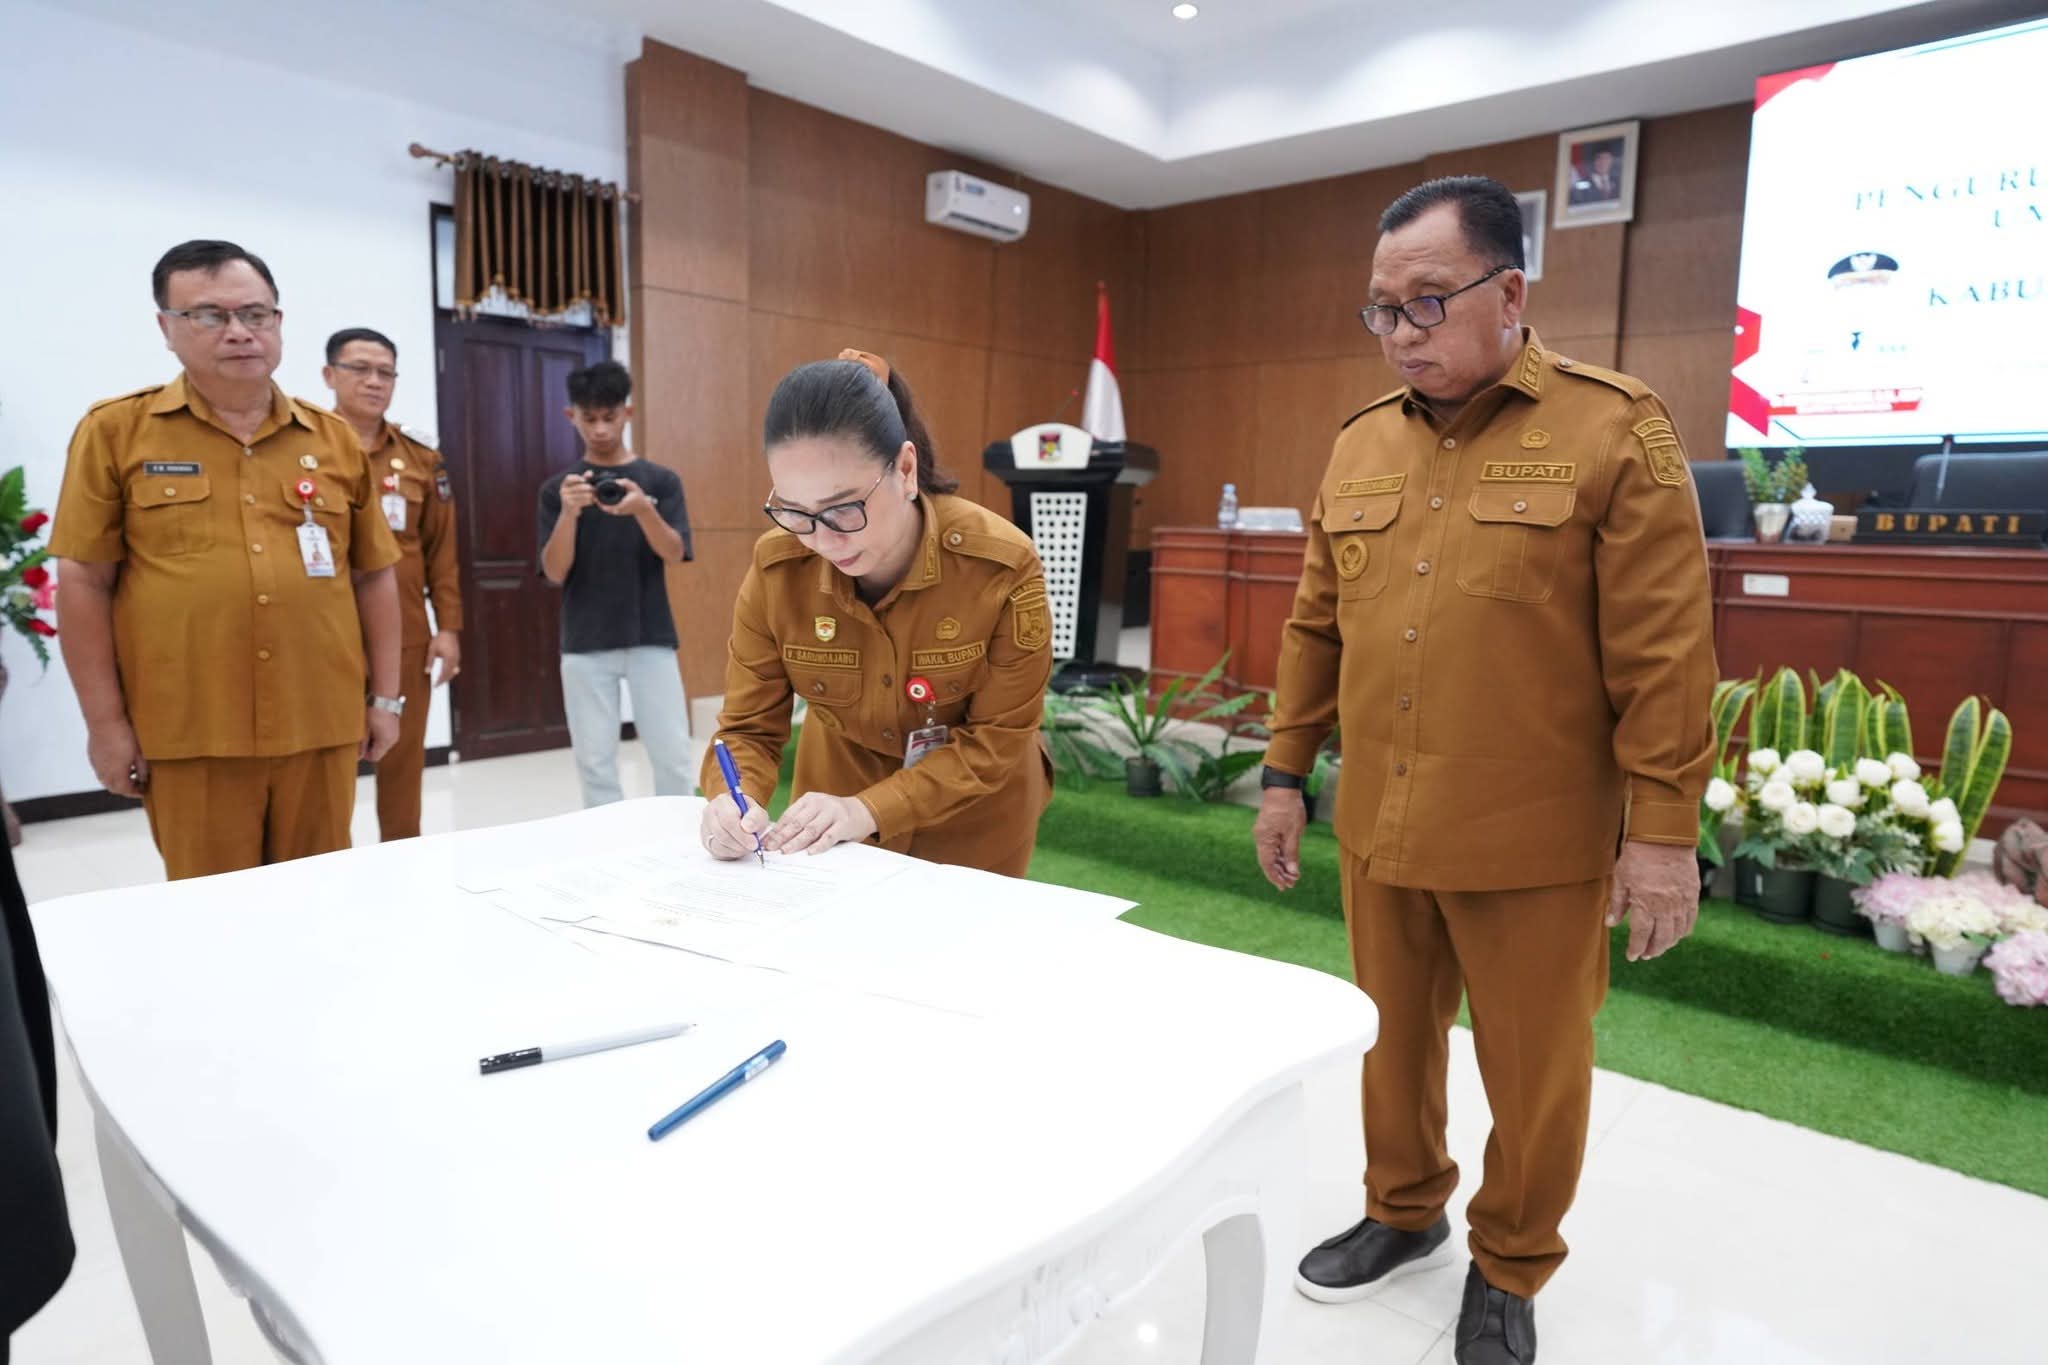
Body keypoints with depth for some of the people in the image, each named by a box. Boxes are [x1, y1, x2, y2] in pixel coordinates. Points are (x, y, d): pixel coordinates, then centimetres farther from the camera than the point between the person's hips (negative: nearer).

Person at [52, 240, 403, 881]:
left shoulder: (335, 439, 9)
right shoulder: (116, 431, 2)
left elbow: (373, 575, 11)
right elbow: (85, 581, 1)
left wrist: (384, 697, 9)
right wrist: (106, 722, -2)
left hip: (322, 727, 2)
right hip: (188, 734, -2)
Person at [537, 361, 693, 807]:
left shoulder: (661, 480, 4)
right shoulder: (558, 487, 4)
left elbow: (674, 554, -8)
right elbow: (555, 572, -3)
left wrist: (643, 509, -26)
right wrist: (569, 513, -20)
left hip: (651, 639, 0)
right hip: (585, 645, 1)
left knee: (674, 758, 0)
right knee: (596, 765, 4)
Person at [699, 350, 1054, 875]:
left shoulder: (1003, 566, -27)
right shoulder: (776, 568, -20)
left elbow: (997, 739, -21)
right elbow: (749, 728, -12)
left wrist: (867, 810, -31)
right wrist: (732, 801, -33)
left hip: (975, 813, -2)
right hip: (839, 784, 2)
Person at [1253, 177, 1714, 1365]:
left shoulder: (1614, 429, -8)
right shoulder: (1362, 446, 7)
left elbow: (1663, 654, -10)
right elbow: (1317, 630, 11)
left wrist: (1664, 827, -11)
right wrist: (1287, 773, 11)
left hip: (1533, 839, -4)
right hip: (1379, 828, 5)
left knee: (1532, 1067, 12)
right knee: (1394, 1036, 19)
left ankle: (1513, 1268, 36)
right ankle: (1404, 1211, 43)